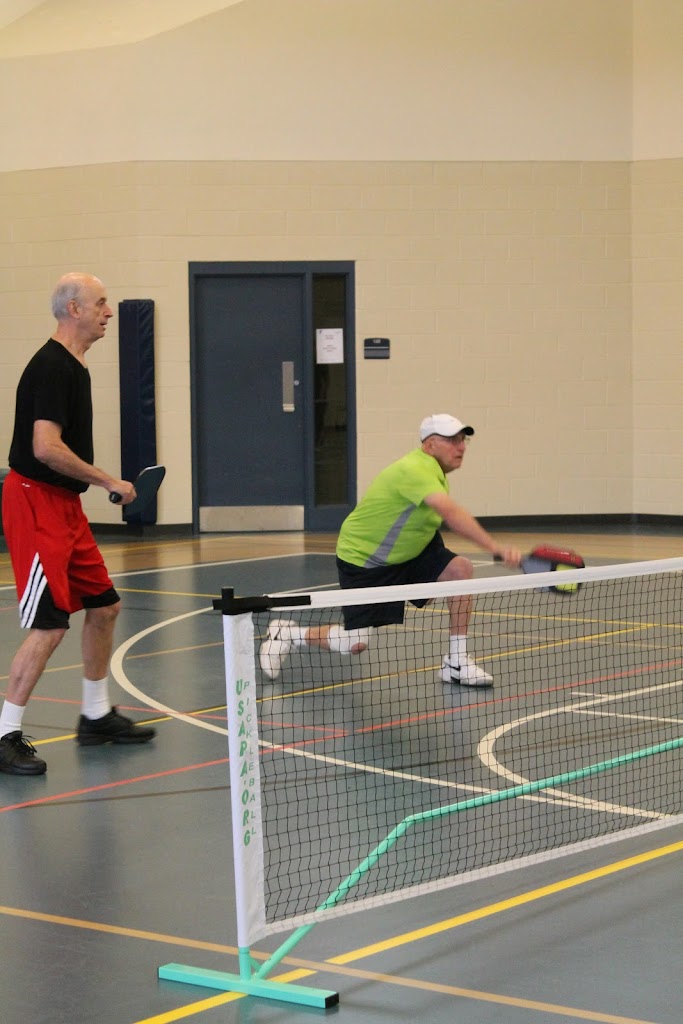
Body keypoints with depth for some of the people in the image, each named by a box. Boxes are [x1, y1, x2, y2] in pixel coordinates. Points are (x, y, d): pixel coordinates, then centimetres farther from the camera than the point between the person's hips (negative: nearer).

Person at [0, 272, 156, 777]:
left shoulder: (73, 367, 14)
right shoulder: (52, 367, -17)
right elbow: (46, 448, -26)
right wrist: (109, 481, -18)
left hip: (64, 505, 10)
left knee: (104, 605, 16)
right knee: (50, 626, -13)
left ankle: (96, 716, 28)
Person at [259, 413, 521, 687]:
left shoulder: (433, 470, 0)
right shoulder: (415, 470, -31)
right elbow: (452, 513, -46)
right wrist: (497, 549, -53)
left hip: (408, 551, 9)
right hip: (363, 559, -9)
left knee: (460, 568, -14)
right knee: (355, 644, -9)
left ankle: (456, 663, -7)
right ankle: (287, 634, 18)